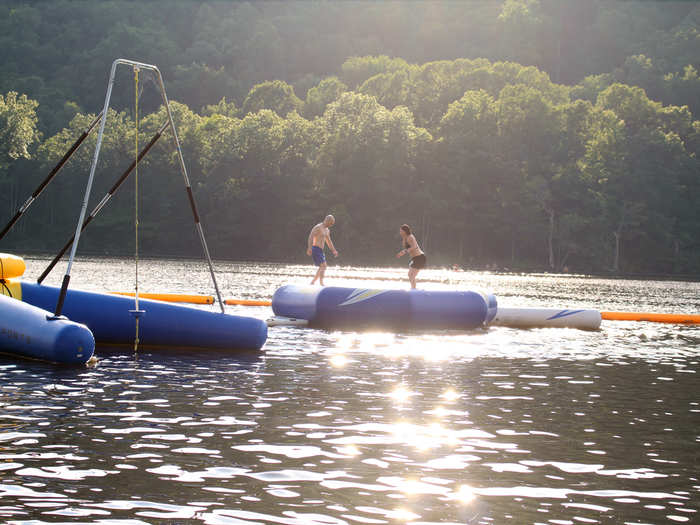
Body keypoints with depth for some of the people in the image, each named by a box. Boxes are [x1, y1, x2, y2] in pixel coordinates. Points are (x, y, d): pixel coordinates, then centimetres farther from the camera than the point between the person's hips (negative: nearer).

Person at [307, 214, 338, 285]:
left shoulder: (327, 230, 17)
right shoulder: (318, 227, -13)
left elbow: (328, 241, 29)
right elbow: (311, 237, -23)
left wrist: (334, 250, 30)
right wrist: (309, 248, -34)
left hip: (320, 250, 10)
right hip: (316, 249, -10)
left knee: (322, 267, 14)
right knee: (323, 266, -16)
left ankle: (313, 282, 21)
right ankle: (321, 283, -20)